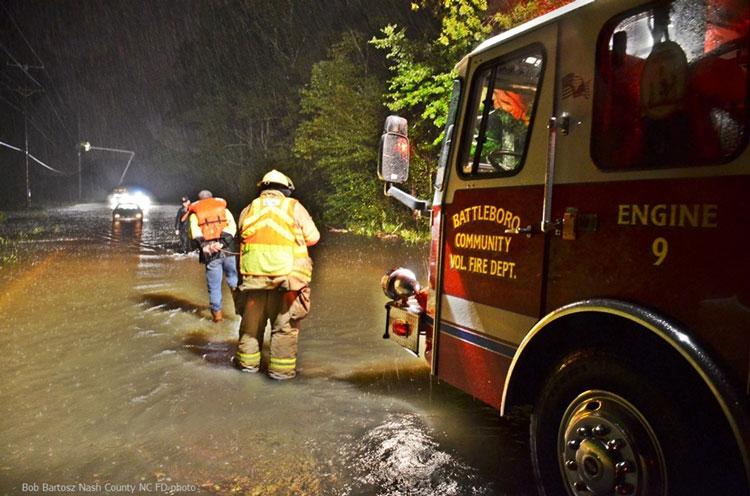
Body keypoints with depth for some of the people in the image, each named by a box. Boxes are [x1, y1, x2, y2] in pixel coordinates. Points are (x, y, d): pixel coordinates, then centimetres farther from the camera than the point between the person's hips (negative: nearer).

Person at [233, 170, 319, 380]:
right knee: (285, 323, 7)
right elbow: (313, 237, 2)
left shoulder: (249, 209, 10)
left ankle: (248, 361, 30)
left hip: (253, 274, 4)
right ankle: (281, 368, 11)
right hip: (286, 274, -3)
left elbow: (241, 237, 12)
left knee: (251, 320, 18)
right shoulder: (294, 207, 1)